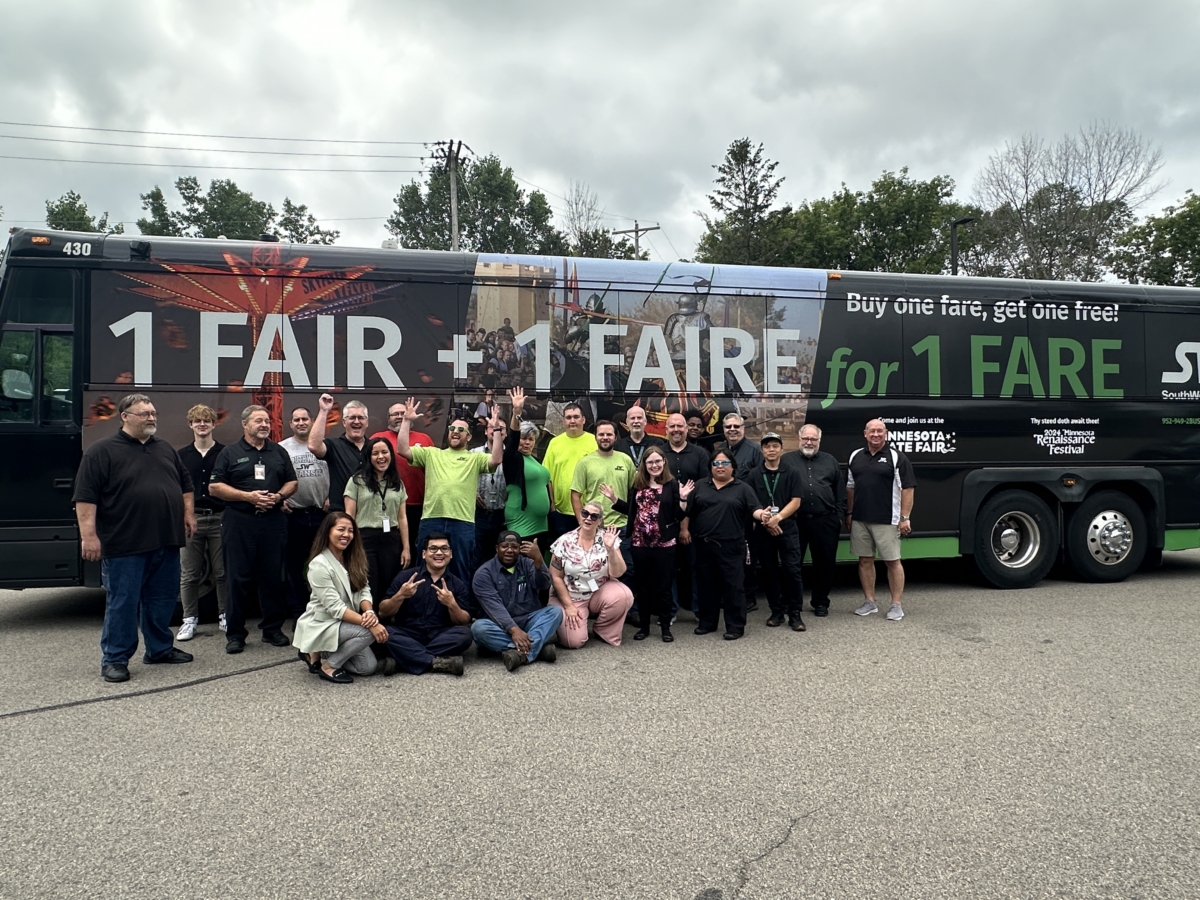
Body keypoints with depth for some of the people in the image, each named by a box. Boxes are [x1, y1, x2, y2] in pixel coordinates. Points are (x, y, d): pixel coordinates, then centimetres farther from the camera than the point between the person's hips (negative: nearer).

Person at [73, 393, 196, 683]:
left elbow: (184, 483, 23)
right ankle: (114, 659, 11)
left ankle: (160, 649, 26)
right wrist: (88, 534, -15)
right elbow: (85, 496, -10)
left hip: (166, 541, 6)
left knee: (162, 599, 13)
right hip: (124, 545, -6)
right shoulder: (101, 451, -5)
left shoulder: (166, 449, 14)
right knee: (122, 602, 0)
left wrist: (188, 513, 12)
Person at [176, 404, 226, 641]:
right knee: (189, 574, 6)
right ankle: (189, 619, 16)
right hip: (191, 519, 2)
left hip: (219, 517, -2)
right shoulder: (182, 455, 8)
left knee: (222, 572, 5)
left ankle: (225, 617, 17)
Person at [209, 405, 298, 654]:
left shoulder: (279, 452, 14)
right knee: (238, 579, 0)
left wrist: (279, 496, -5)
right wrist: (248, 496, -12)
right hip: (239, 522, -3)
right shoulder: (230, 453, 4)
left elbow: (292, 482, 16)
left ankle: (272, 628, 17)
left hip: (273, 521, 3)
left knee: (273, 577, 6)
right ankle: (235, 633, 9)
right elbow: (214, 487, -2)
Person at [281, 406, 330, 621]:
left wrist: (331, 497, -1)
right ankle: (297, 612, 17)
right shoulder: (282, 448, 1)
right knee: (294, 565, 7)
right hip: (293, 514, -1)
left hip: (321, 513, 1)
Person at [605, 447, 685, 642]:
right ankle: (644, 625, 22)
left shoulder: (672, 484, -4)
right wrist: (614, 499, 7)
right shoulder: (638, 484, 8)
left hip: (664, 543, -3)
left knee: (663, 585, 5)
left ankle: (665, 627, 17)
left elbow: (679, 516, -7)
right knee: (642, 585, 11)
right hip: (640, 542, 3)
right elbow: (632, 511, 13)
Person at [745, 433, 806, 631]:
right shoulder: (753, 475, 6)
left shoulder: (790, 473, 5)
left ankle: (795, 613, 2)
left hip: (787, 528, -1)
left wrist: (778, 517, -15)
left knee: (792, 570, -7)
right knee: (769, 572, 7)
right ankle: (777, 611, 17)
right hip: (762, 530, 1)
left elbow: (795, 501, -2)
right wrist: (764, 519, -11)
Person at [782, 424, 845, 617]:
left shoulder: (830, 461, 12)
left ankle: (821, 601, 22)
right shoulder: (787, 460, 4)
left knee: (825, 562, 7)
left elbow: (840, 491, 13)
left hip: (825, 521, 2)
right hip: (795, 520, -2)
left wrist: (839, 515, 6)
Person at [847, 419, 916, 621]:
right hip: (860, 520, 5)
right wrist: (849, 513, 14)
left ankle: (896, 605, 9)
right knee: (865, 560, 10)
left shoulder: (896, 457, -5)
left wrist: (905, 518, -13)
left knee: (893, 561, 2)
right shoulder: (855, 457, 11)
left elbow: (907, 488, -8)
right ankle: (869, 602, 20)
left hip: (887, 521, -5)